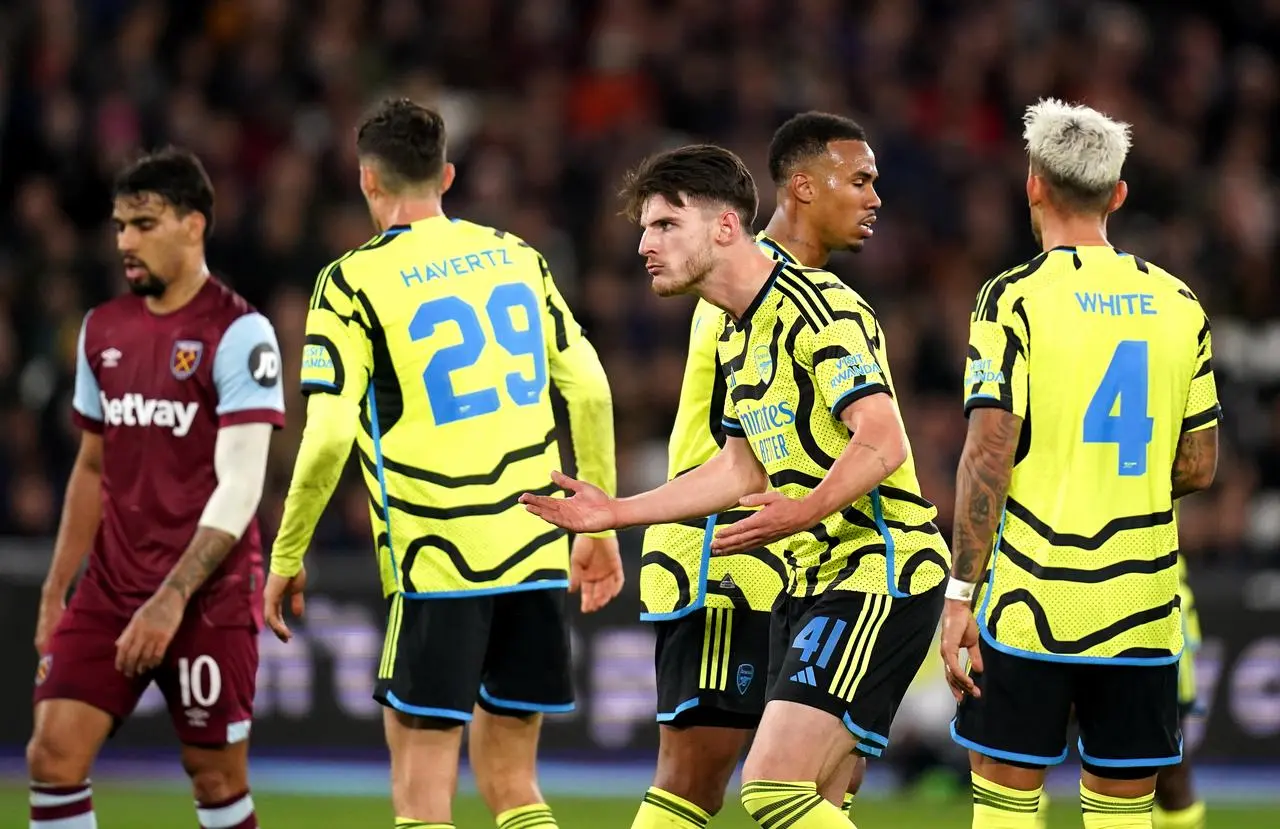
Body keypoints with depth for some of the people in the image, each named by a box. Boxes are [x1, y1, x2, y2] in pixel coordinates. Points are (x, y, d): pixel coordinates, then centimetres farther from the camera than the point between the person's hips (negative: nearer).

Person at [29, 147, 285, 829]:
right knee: (53, 753, -8)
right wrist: (55, 591, 13)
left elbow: (239, 486, -15)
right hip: (110, 588, 6)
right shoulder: (103, 330, 11)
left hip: (208, 595, -6)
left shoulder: (238, 333, -10)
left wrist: (173, 599, -21)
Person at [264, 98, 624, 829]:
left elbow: (330, 436, -12)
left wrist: (287, 558, -1)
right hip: (537, 551, 5)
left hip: (437, 560, -5)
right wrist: (599, 527, 16)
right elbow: (590, 390, 8)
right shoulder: (516, 256, 10)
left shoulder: (354, 282, -5)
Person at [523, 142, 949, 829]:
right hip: (811, 578, 10)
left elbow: (882, 443, -24)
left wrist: (805, 512, -38)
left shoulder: (816, 308, -15)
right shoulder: (737, 332, 16)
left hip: (878, 571, -10)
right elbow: (743, 468, 25)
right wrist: (616, 513, 22)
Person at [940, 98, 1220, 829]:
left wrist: (960, 596, -9)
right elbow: (1199, 467, 9)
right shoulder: (1178, 304, 7)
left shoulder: (1015, 298, -6)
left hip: (1034, 603, -4)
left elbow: (989, 457, -12)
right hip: (1144, 604, 4)